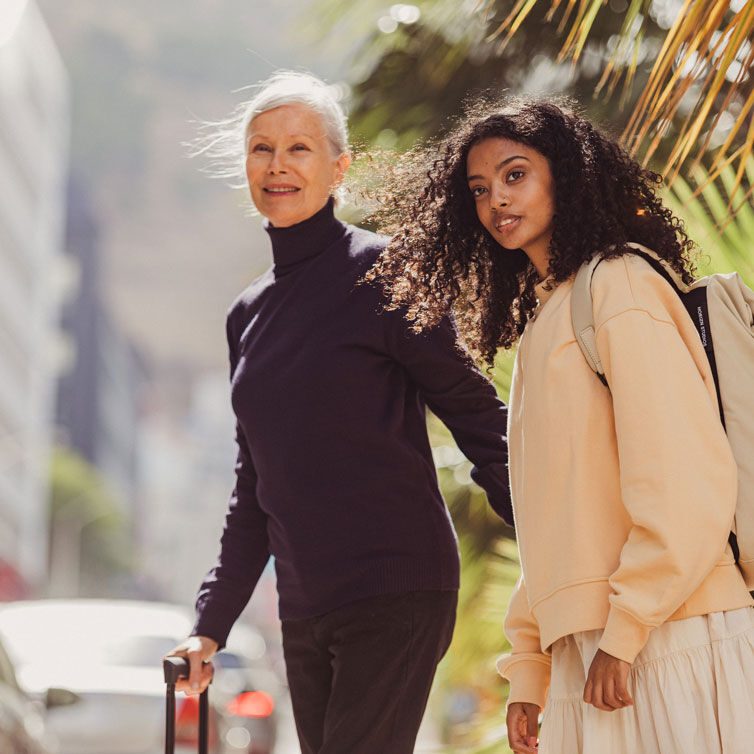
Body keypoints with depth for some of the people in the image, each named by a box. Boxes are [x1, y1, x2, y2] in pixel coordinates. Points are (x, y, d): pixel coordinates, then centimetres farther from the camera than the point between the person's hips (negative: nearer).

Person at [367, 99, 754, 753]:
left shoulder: (619, 284, -5)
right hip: (584, 658, 8)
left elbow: (685, 484, -15)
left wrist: (625, 633, -17)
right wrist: (529, 675, 16)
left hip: (668, 645, -8)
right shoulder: (539, 322, 21)